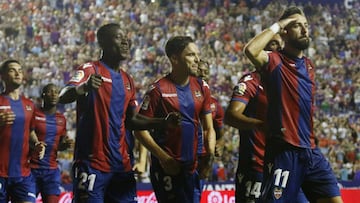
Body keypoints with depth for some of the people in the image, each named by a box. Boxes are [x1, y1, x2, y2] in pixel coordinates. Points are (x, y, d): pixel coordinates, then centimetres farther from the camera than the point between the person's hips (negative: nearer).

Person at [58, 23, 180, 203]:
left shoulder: (127, 80, 17)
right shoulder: (90, 70, -5)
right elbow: (63, 97, -22)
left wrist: (164, 121, 9)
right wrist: (84, 88, -44)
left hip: (121, 163, 7)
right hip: (92, 163, -7)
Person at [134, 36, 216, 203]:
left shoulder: (202, 87, 9)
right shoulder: (159, 89, -8)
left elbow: (209, 128, 14)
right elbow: (140, 130, -8)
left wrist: (210, 154, -3)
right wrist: (163, 157, -15)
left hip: (191, 166, 6)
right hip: (166, 166, -6)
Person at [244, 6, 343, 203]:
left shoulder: (309, 66, 17)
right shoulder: (275, 61, -5)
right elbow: (250, 50, -27)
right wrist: (276, 26, -15)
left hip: (311, 151, 7)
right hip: (284, 152, -7)